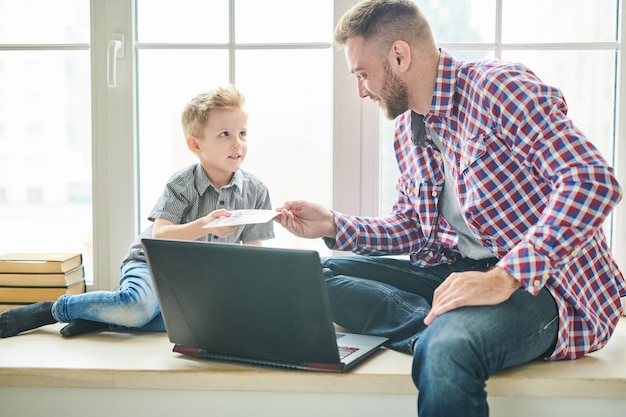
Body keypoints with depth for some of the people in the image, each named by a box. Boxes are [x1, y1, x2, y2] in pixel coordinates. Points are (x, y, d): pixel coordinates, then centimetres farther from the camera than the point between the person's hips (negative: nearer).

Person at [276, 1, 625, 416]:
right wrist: (334, 225, 7)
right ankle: (446, 326, -20)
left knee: (446, 348, -39)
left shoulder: (500, 86, -12)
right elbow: (412, 226, 22)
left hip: (542, 283, -9)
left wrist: (505, 278, -29)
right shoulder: (407, 128, 13)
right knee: (325, 274, -6)